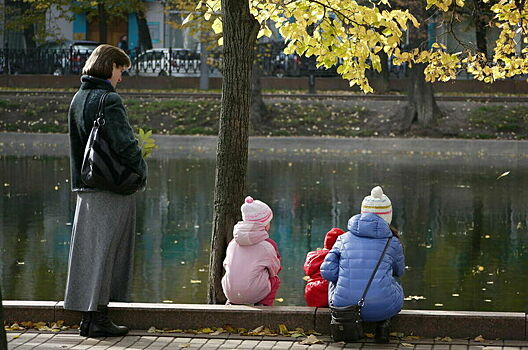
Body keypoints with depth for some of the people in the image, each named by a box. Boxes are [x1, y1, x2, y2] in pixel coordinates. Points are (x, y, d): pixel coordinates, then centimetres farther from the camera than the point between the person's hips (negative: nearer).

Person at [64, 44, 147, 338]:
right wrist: (141, 169, -6)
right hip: (112, 188, -8)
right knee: (107, 250, -3)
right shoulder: (109, 100, -15)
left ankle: (89, 316, 16)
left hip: (86, 186, 8)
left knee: (88, 250, 11)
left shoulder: (78, 99, 12)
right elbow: (125, 143, -20)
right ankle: (99, 318, -1)